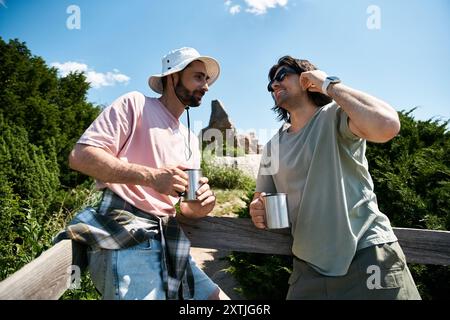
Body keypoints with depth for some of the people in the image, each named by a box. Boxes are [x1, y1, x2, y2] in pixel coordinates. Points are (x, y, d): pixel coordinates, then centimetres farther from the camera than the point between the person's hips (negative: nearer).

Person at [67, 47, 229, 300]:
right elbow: (81, 156, -13)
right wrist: (151, 175, -23)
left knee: (217, 296, 3)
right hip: (125, 232, -7)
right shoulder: (136, 104, -2)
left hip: (166, 240, 7)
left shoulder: (191, 140, 19)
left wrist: (200, 207, -6)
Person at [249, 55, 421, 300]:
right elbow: (262, 200, 13)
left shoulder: (335, 115, -8)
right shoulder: (272, 147, 8)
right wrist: (258, 211, -12)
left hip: (367, 254, -4)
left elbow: (387, 125, -29)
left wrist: (328, 84, -16)